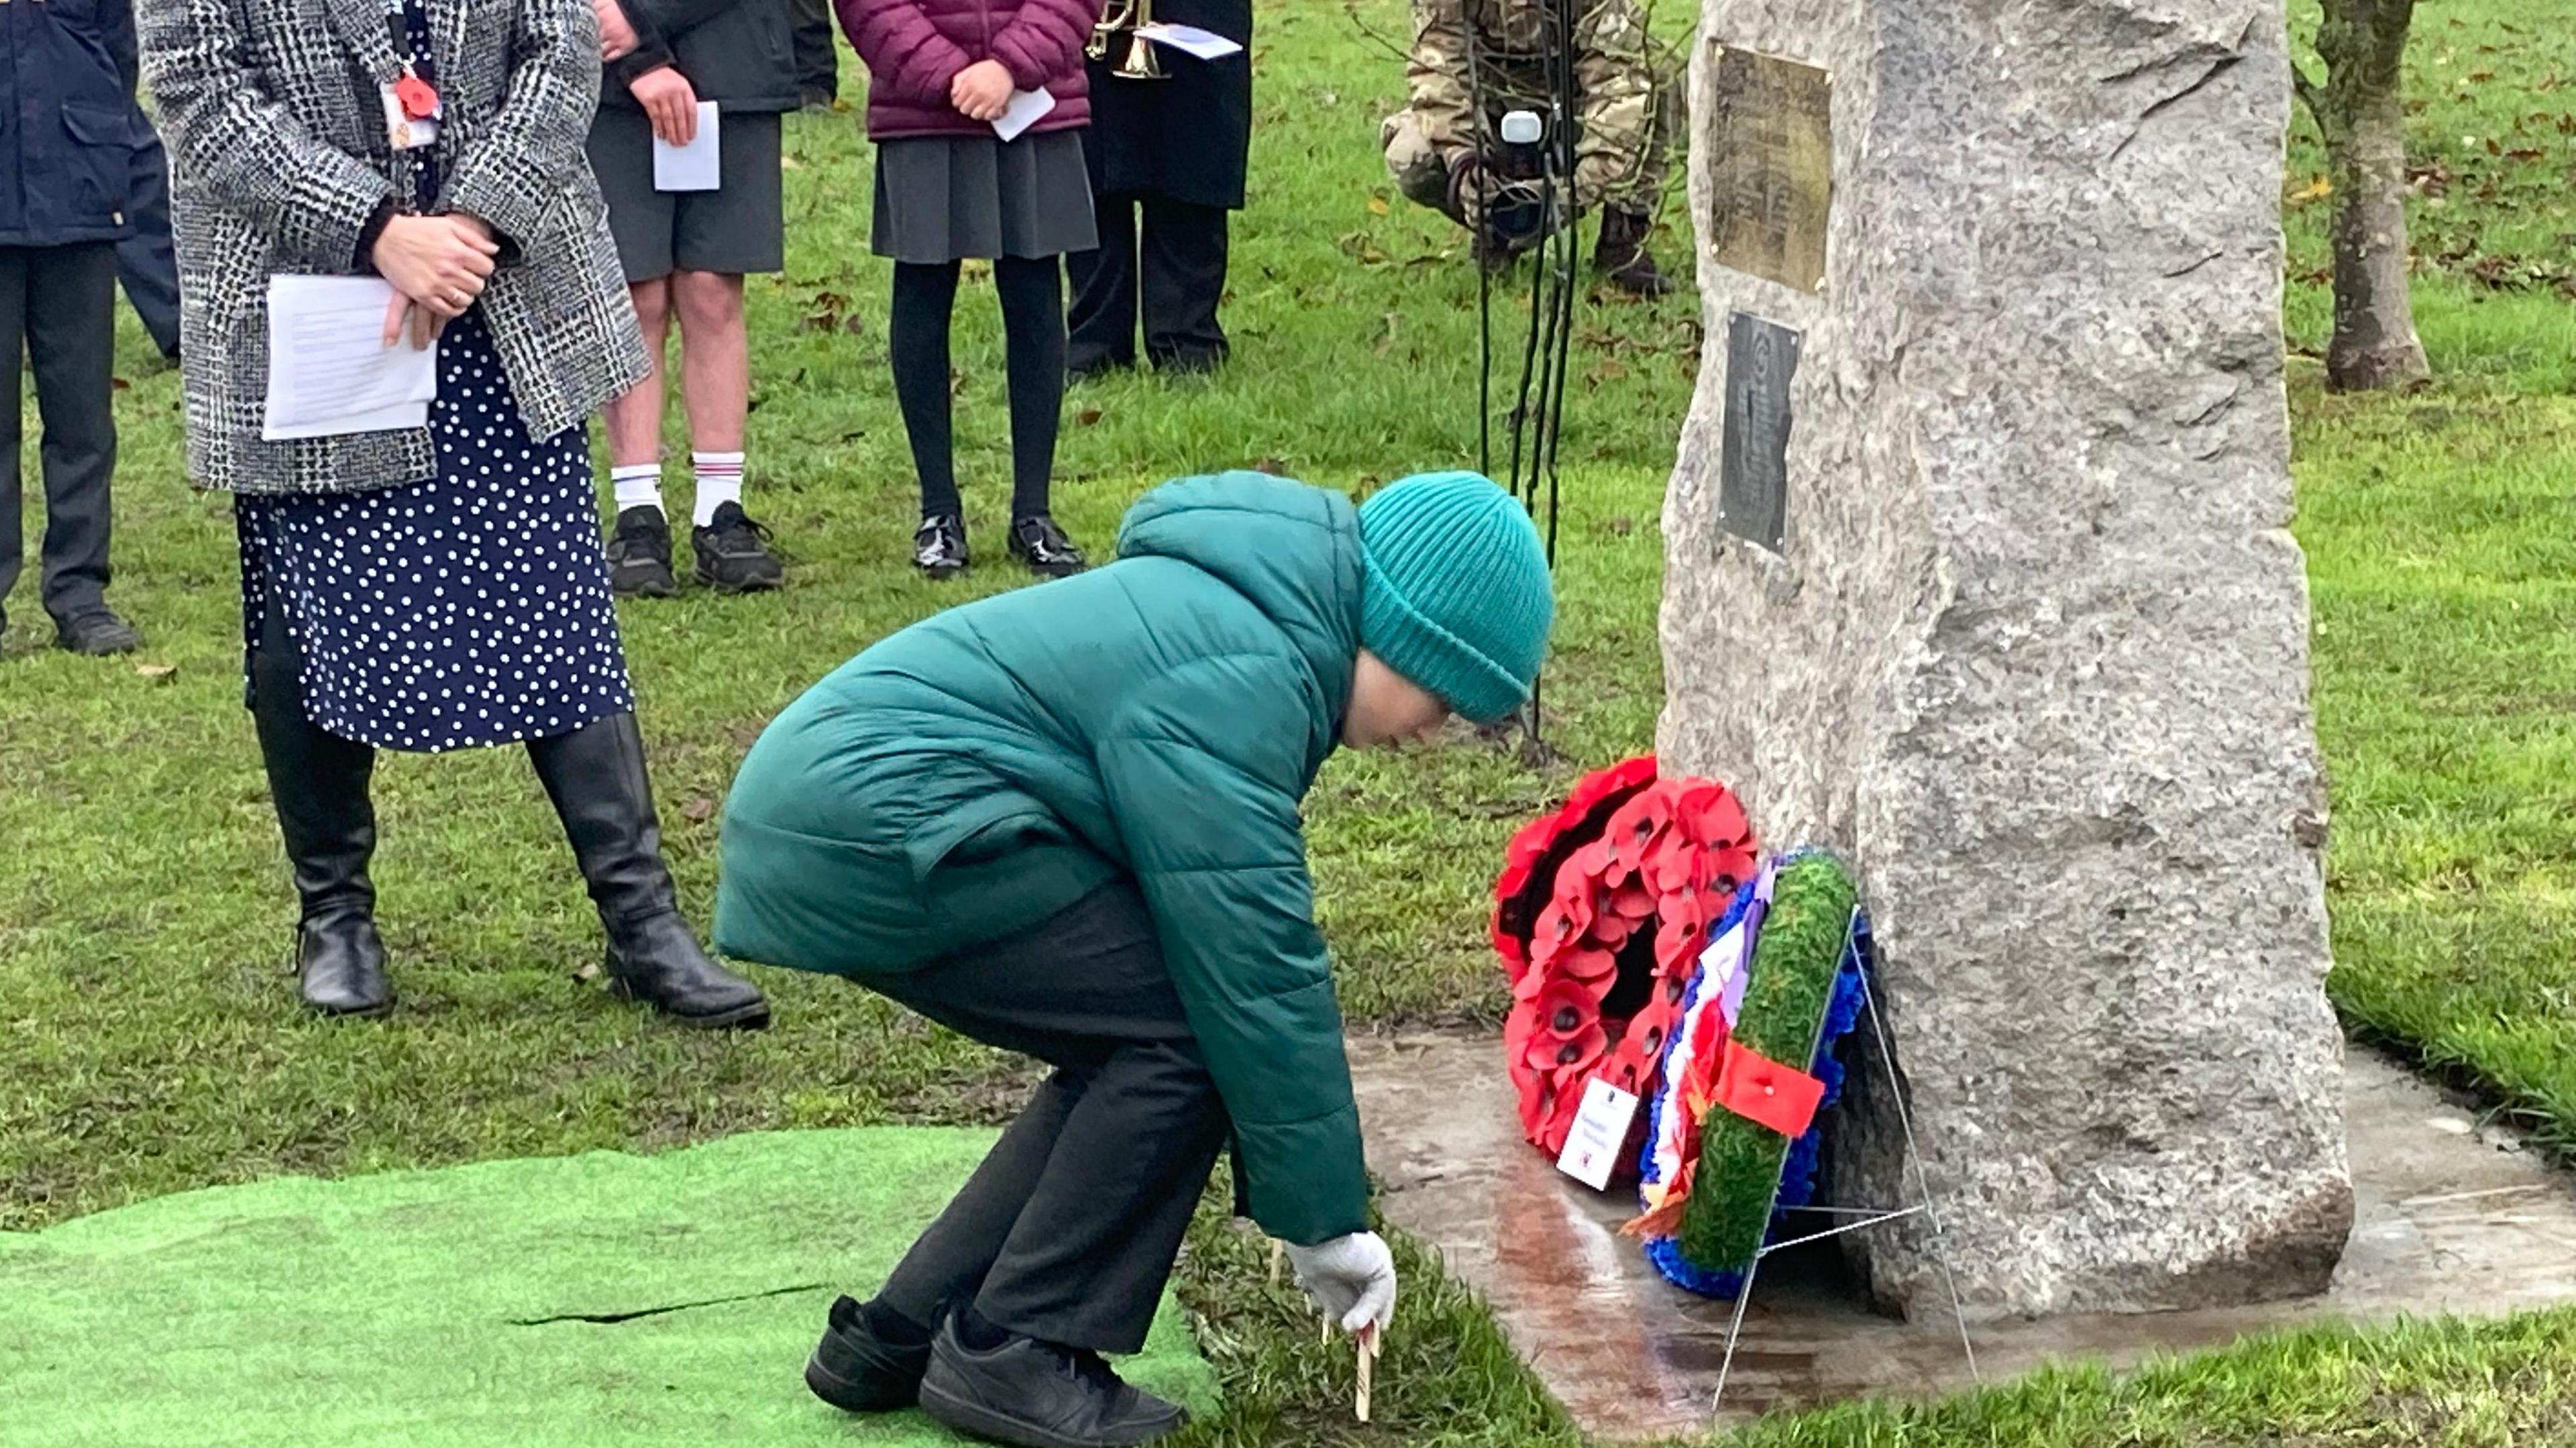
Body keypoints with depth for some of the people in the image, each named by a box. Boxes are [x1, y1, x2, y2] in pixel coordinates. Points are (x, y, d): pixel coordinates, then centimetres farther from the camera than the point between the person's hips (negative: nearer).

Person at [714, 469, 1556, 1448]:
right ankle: (1011, 1351, -2)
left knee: (1140, 1042, 11)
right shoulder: (1233, 680, -19)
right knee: (1190, 1028, -11)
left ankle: (897, 1339, 15)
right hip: (869, 828, -11)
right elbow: (1256, 964, -19)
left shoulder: (1254, 623, 14)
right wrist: (1324, 1222, -11)